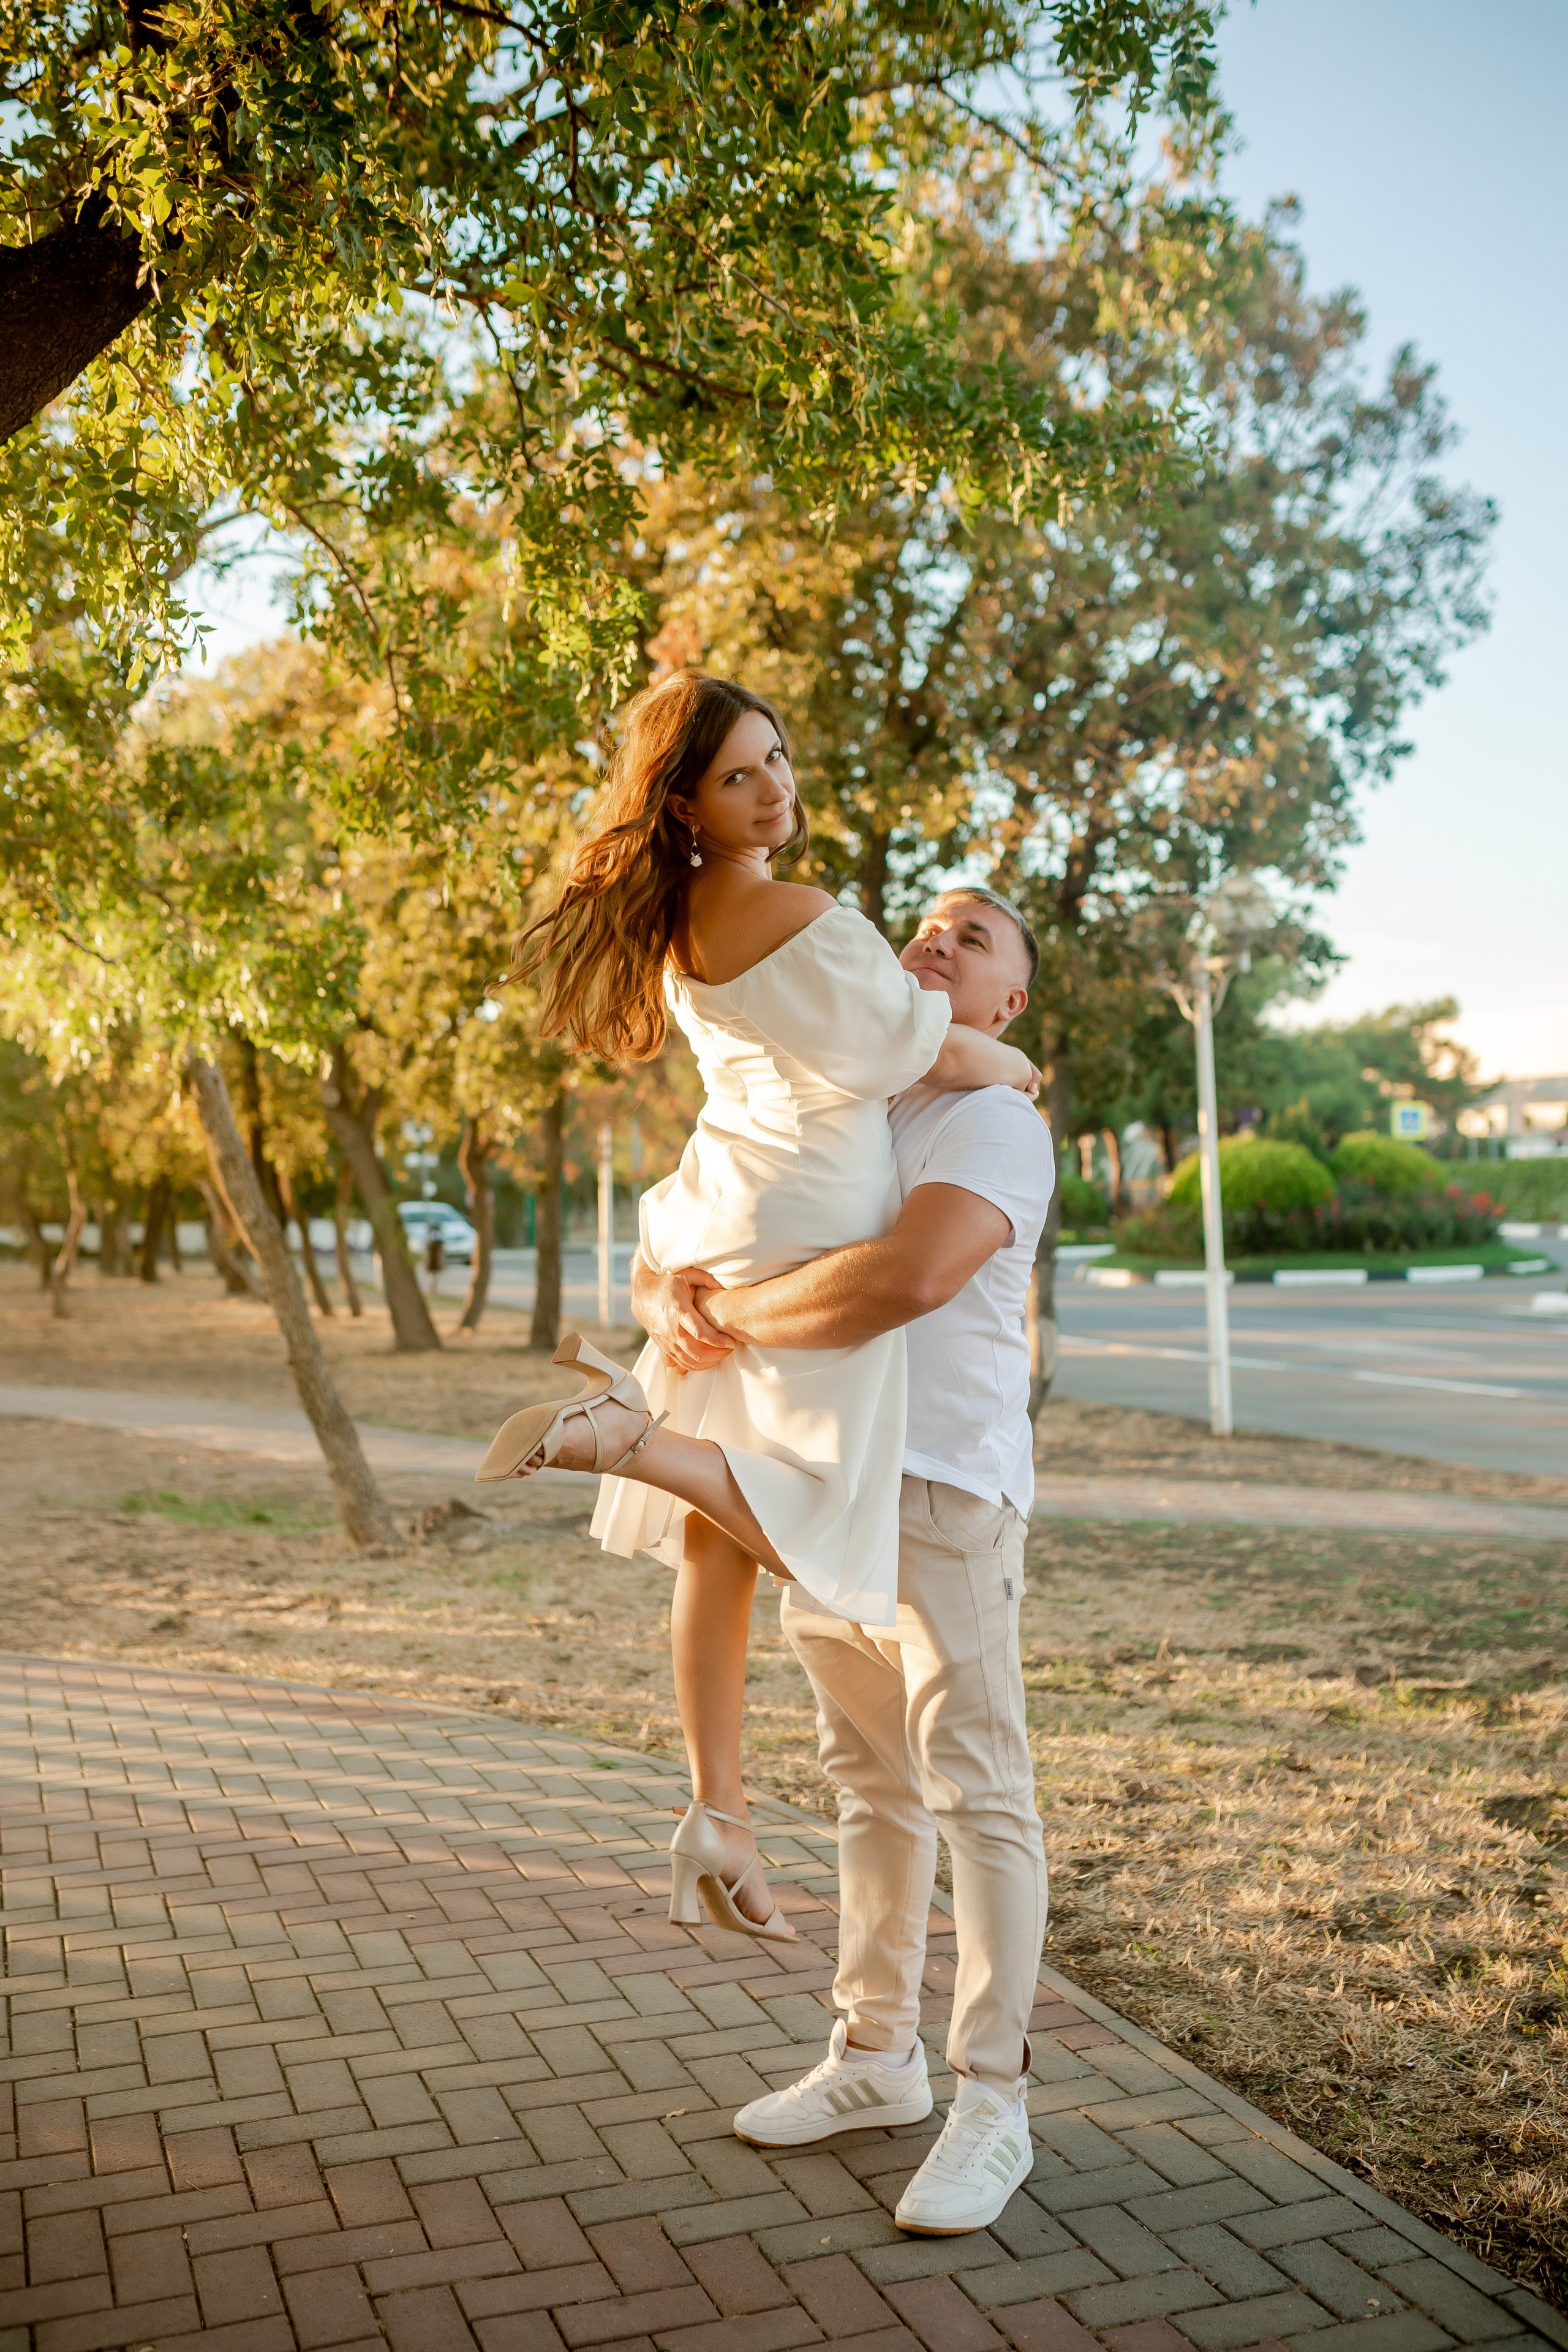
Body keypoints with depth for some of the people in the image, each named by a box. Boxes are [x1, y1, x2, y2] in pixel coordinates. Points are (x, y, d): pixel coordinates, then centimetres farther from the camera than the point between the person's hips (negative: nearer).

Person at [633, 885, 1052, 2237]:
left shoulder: (997, 1125, -7)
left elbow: (909, 1276, -28)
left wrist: (732, 1321, -18)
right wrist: (670, 1300, -12)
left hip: (945, 1493, -7)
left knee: (978, 1795, -1)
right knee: (873, 1787, 16)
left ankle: (994, 2108, 10)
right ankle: (878, 2058, 28)